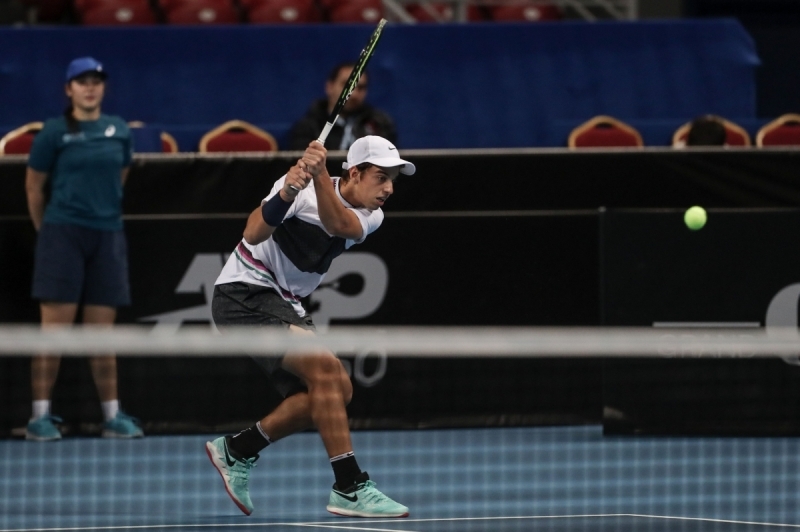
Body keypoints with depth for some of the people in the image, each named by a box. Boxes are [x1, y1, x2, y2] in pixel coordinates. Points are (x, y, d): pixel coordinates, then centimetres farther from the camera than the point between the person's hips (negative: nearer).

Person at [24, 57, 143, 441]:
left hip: (107, 236, 4)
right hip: (63, 233, -4)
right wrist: (46, 228, 11)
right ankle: (40, 416, -6)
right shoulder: (55, 132, -2)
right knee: (55, 326, -7)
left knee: (102, 330, 6)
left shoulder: (118, 131, 9)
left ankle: (112, 416, 9)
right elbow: (34, 185, 6)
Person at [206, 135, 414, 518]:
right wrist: (287, 192, -46)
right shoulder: (301, 190, -16)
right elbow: (254, 234, -29)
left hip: (284, 306, 8)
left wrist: (320, 175, -44)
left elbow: (339, 224, -25)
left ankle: (237, 451, 15)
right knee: (324, 366, -24)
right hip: (243, 295, -8)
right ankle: (350, 488, -24)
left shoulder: (369, 217, -1)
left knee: (337, 392, 1)